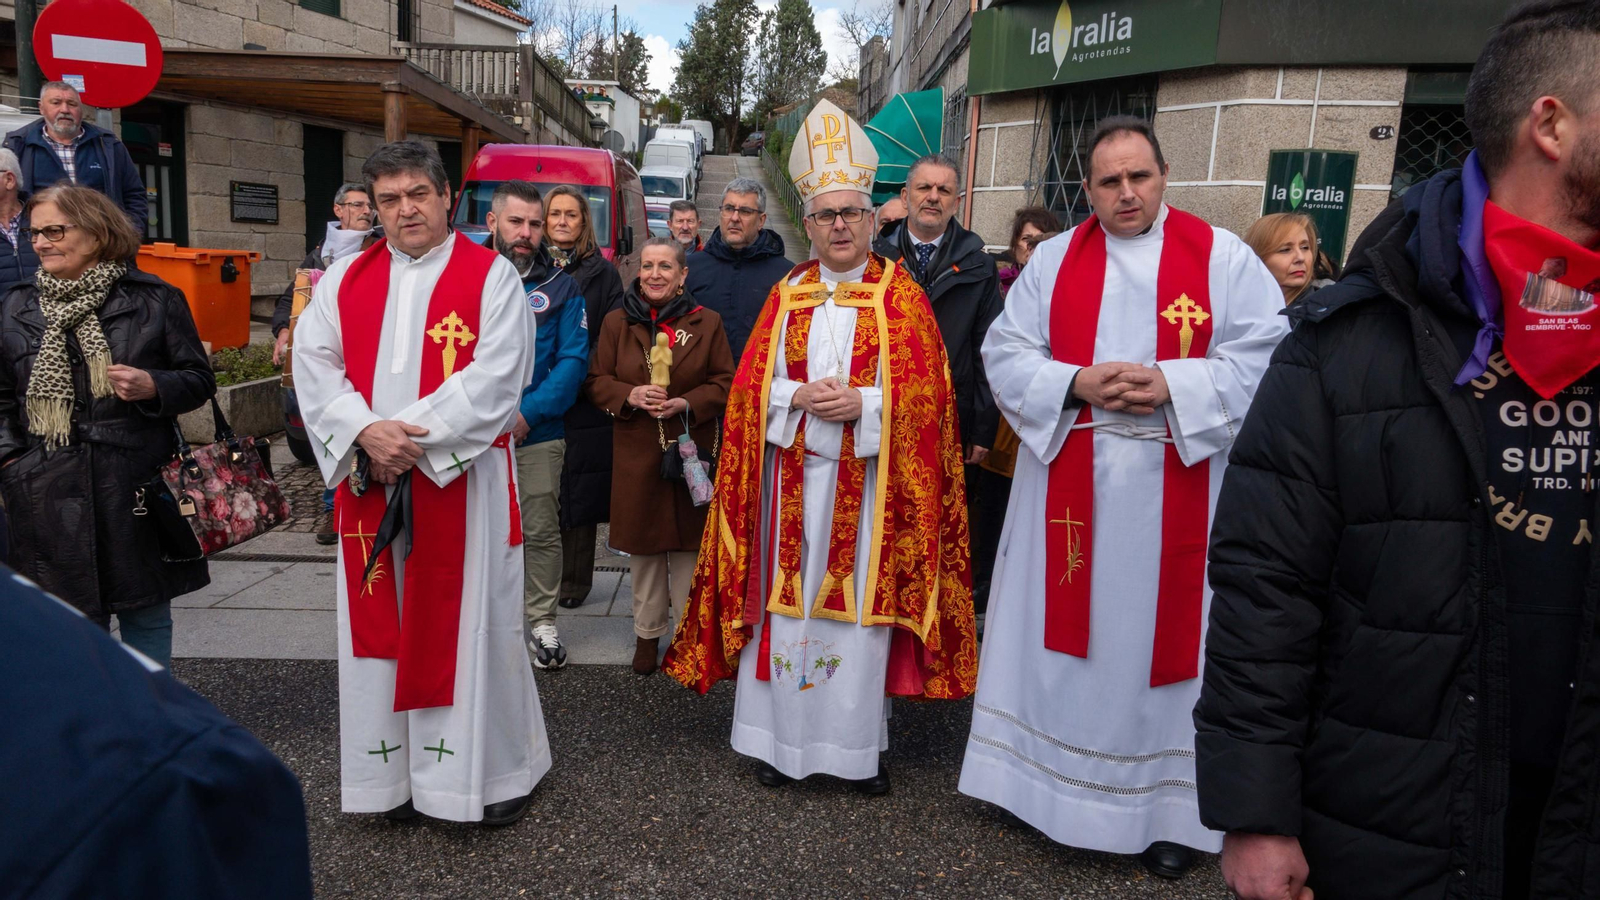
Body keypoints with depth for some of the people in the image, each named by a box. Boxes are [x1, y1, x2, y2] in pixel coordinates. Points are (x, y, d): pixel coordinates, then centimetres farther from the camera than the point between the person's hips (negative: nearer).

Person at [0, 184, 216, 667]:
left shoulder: (154, 299, 1)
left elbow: (200, 380, 4)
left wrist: (153, 387, -15)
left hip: (138, 491, -2)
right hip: (51, 499, 2)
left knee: (147, 616, 9)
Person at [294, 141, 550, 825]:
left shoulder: (490, 275, -1)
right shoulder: (346, 279, 12)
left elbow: (496, 374, -11)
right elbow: (314, 364, 4)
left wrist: (416, 435, -15)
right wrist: (366, 431, -13)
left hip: (461, 476, -4)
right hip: (368, 480, 4)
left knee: (469, 620, 1)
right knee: (380, 623, 9)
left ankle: (496, 768, 17)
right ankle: (394, 770, 24)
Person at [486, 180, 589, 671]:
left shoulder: (560, 286, 4)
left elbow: (573, 359, -2)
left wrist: (527, 412, -12)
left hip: (538, 433, 0)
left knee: (541, 531, 5)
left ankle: (542, 621, 19)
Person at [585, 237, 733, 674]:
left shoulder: (706, 322, 3)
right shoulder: (617, 322, 6)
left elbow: (725, 382, 3)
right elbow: (596, 380, 6)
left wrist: (688, 403, -14)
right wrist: (629, 396, -14)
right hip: (637, 453, 1)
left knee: (690, 544, 3)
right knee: (644, 544, 7)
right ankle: (647, 633, 22)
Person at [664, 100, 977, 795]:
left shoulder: (901, 295, 3)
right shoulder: (787, 294, 11)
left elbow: (927, 390, -3)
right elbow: (752, 383, 7)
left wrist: (864, 404, -17)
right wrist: (800, 397, -11)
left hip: (869, 482, -2)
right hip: (794, 476, 2)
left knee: (862, 603, 2)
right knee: (787, 601, 5)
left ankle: (861, 745, 18)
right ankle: (783, 739, 19)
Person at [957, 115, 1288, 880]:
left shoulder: (1222, 256, 0)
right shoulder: (1054, 259, 6)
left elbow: (1264, 357, -6)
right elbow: (1005, 354, 2)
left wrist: (1170, 384, -18)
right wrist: (1077, 384, -14)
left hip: (1175, 491, -2)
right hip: (1070, 484, 2)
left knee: (1162, 633, 6)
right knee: (1070, 630, 10)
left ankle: (1173, 804, 21)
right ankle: (1056, 784, 26)